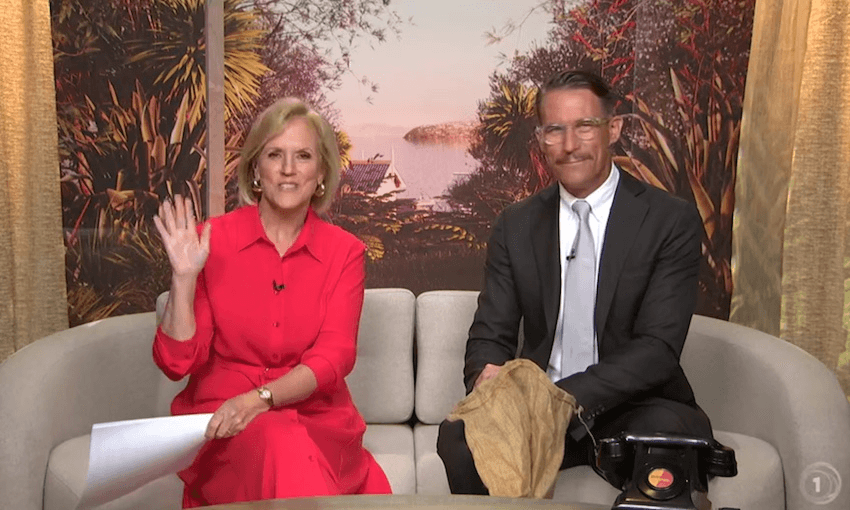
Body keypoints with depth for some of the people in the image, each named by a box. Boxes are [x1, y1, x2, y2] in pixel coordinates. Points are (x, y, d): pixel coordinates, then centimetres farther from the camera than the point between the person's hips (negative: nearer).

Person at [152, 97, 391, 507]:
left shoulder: (344, 251, 4)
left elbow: (334, 356, -7)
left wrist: (258, 399, -23)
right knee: (279, 445, -34)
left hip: (316, 417, 1)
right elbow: (177, 363, -2)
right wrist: (184, 277, -15)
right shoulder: (212, 239, 0)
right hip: (220, 421, 0)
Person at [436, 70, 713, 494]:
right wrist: (486, 374, -19)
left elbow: (657, 347, -12)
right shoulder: (515, 227, 8)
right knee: (458, 435, -26)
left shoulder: (672, 221, -3)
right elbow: (490, 335, 6)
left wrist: (567, 397, -26)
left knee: (673, 430, -35)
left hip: (633, 409, -2)